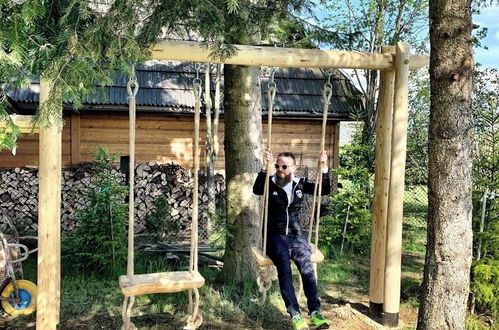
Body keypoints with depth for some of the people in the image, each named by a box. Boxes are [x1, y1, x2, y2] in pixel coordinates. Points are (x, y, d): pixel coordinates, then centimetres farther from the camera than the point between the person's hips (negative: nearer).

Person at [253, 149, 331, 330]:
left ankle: (315, 313, -27)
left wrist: (324, 167, -5)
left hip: (296, 235, 2)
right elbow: (256, 190, -22)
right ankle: (295, 315, -30)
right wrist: (264, 167, -33)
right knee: (284, 267, -29)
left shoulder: (300, 183, 9)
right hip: (275, 236, -2)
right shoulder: (270, 183, -1)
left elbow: (325, 190, 7)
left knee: (307, 267, -25)